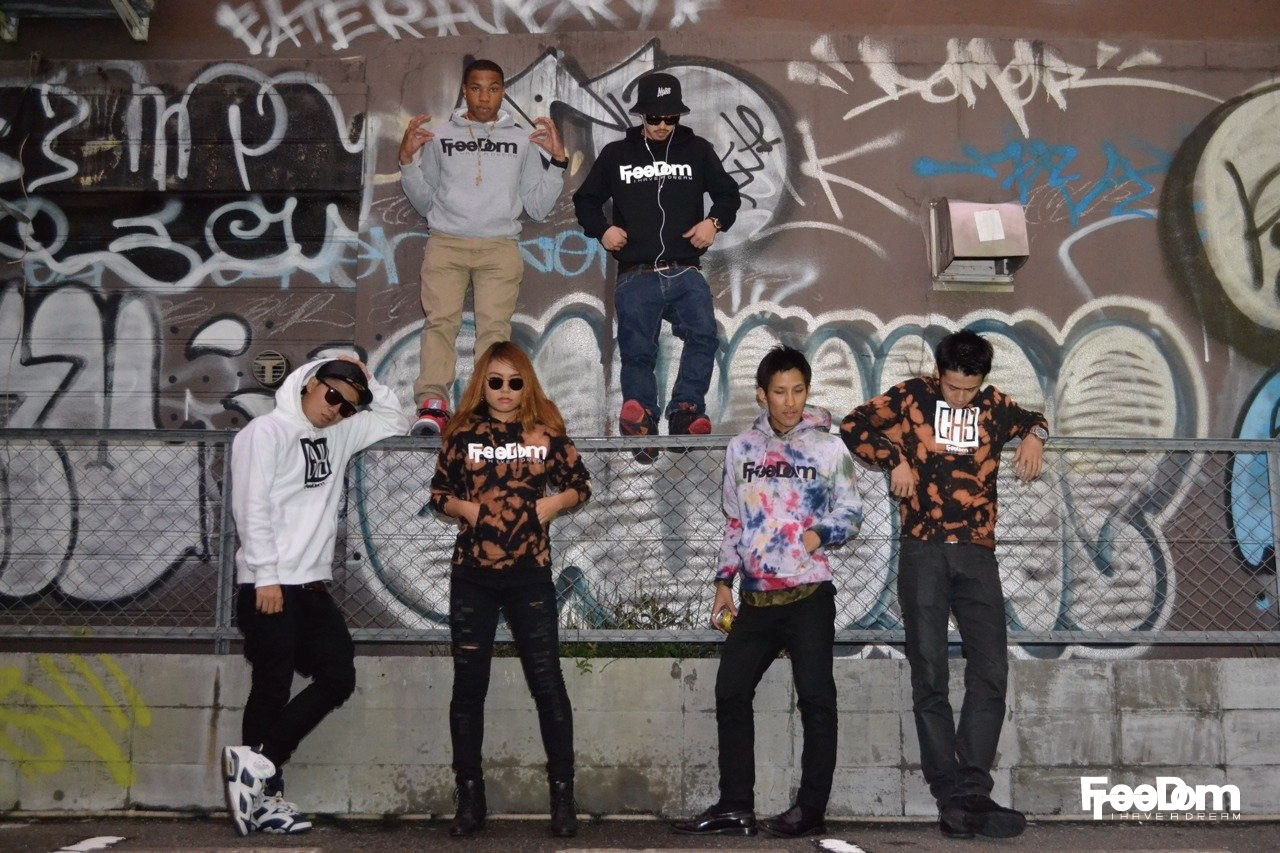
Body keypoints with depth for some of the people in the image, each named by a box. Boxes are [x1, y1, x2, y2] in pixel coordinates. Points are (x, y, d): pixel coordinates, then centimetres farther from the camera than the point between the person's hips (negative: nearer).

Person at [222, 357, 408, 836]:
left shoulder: (338, 435, 16)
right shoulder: (266, 431, -5)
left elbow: (394, 422, 25)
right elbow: (251, 508, -13)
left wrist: (368, 382, 12)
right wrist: (266, 577, -18)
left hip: (313, 585, 8)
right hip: (270, 586, -8)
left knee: (338, 678, 3)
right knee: (272, 690, -3)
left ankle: (257, 767, 7)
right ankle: (264, 795, 8)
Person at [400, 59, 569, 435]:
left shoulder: (522, 140, 18)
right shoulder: (441, 137, 19)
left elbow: (539, 207, 15)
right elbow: (425, 203, 21)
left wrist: (557, 160, 6)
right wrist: (407, 161, 8)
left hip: (500, 246, 0)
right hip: (446, 242, 0)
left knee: (495, 323, -16)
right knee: (440, 319, -16)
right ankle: (432, 405, -22)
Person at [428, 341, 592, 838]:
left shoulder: (546, 433, 4)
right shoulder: (462, 434, 5)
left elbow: (580, 484, 10)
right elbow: (439, 493, 10)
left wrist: (552, 504, -7)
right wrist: (465, 508, -9)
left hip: (530, 575, -1)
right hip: (472, 576, 1)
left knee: (547, 682, 0)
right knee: (469, 685, 7)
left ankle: (562, 796, 13)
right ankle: (470, 799, 19)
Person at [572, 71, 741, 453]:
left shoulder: (697, 150, 13)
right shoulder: (616, 154, 13)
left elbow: (729, 194, 20)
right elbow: (584, 200, 21)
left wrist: (714, 221, -1)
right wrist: (602, 229, 1)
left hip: (685, 274, 0)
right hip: (636, 276, 0)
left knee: (703, 336, -22)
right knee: (637, 352, -3)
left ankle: (685, 410, -18)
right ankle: (640, 422, 3)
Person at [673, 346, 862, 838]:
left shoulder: (829, 448, 0)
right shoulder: (741, 448, 10)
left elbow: (851, 513, 4)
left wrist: (821, 533, -16)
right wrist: (723, 584, 11)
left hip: (808, 595, -4)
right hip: (755, 599, 4)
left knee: (815, 698, -1)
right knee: (730, 692, 4)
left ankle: (811, 808, 10)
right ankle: (735, 806, 15)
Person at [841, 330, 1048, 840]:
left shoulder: (992, 405, 15)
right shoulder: (911, 397, 7)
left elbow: (1033, 419, 33)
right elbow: (854, 426, 4)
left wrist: (1034, 435, 10)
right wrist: (894, 459, -8)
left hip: (977, 554, 3)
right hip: (924, 551, -3)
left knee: (990, 673, -3)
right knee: (929, 677, -3)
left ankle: (974, 793, 4)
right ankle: (952, 796, 4)